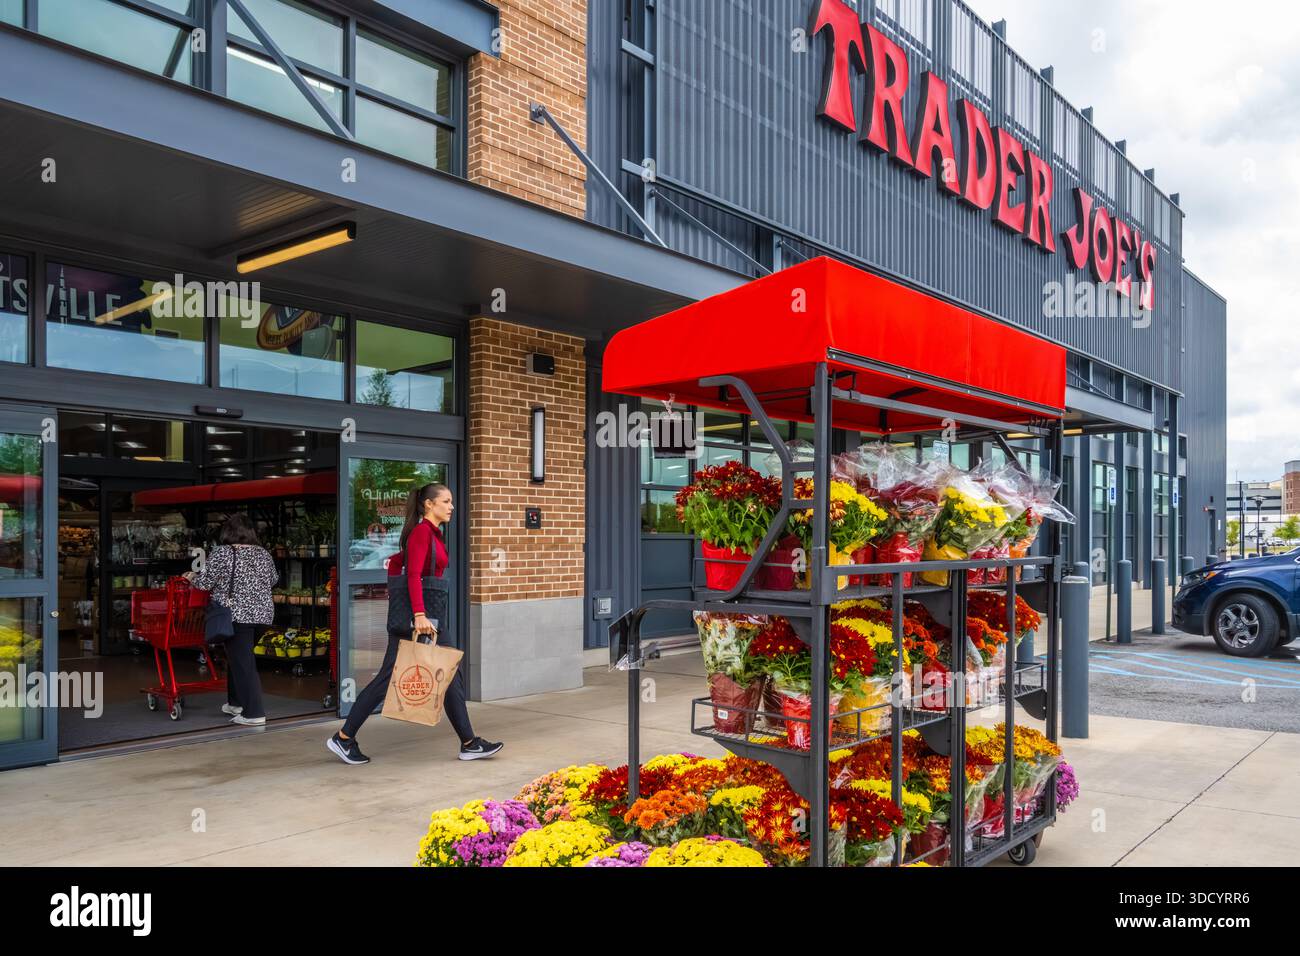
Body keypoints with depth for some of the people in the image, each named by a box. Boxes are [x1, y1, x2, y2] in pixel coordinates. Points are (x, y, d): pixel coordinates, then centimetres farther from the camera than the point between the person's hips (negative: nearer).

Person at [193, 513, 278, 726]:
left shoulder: (222, 553, -7)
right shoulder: (263, 554, 10)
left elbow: (204, 582, -8)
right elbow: (273, 580, 21)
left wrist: (192, 577, 13)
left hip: (236, 615, -6)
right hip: (263, 614, 6)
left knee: (242, 663, -3)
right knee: (239, 658, 22)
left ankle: (254, 714, -5)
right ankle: (236, 703, 28)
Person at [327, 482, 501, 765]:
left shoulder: (433, 534, 18)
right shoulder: (421, 531, -10)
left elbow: (395, 561, 26)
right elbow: (414, 575, -21)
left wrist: (396, 595, 27)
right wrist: (419, 614, -30)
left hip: (430, 612, 10)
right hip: (415, 611, -10)